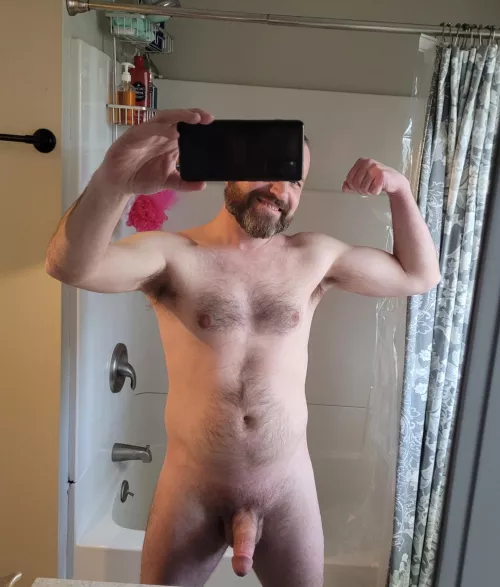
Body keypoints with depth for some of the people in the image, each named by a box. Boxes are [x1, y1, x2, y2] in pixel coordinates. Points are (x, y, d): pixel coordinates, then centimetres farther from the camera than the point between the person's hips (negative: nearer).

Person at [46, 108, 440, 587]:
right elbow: (70, 266, -27)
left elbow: (420, 275, 7)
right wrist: (113, 180, -45)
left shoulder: (315, 257, -1)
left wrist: (399, 190, -6)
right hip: (191, 484, -1)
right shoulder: (172, 255, -11)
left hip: (287, 482, 2)